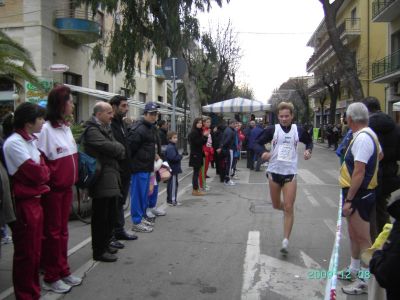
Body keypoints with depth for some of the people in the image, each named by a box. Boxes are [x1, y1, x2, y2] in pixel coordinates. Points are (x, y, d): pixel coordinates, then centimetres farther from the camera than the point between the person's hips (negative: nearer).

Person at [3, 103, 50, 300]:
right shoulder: (14, 143, -16)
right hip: (23, 204, -8)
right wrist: (43, 169, -1)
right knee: (25, 252, 3)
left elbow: (44, 171, 12)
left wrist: (41, 170, -7)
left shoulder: (30, 141, 11)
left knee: (35, 250, 15)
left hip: (35, 201, 8)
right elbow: (37, 173, -19)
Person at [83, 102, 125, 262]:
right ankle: (99, 251, 8)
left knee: (111, 214, 18)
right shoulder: (92, 130, -13)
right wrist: (119, 148, -1)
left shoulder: (105, 128, 19)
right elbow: (110, 147, -20)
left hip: (111, 178, 10)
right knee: (101, 217, -2)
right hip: (101, 180, -10)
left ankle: (105, 244, 31)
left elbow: (118, 148, 16)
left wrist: (117, 148, -4)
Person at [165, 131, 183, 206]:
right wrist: (180, 156, -14)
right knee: (173, 184, -3)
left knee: (172, 184, 17)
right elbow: (172, 158, -28)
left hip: (173, 168, 11)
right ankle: (172, 200, 4)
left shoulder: (173, 146, 13)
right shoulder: (170, 147, -19)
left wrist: (179, 156, 1)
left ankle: (170, 199, 26)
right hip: (173, 168, -11)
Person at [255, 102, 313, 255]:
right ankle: (287, 208, 50)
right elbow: (258, 143, -2)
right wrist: (263, 152, -22)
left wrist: (308, 150, -3)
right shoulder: (272, 129, -5)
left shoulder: (298, 130, 0)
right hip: (274, 171, 1)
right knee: (276, 205, 14)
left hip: (290, 173, -1)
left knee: (289, 208, -5)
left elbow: (309, 141, 18)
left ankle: (285, 242, 1)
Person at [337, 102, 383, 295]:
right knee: (354, 235, 21)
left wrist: (348, 199, -24)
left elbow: (359, 173, -26)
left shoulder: (362, 138, -22)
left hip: (359, 194, -10)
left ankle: (366, 281, 8)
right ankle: (353, 271, 37)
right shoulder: (369, 134, 10)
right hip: (362, 193, 10)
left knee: (362, 239, -2)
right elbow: (379, 155, 30)